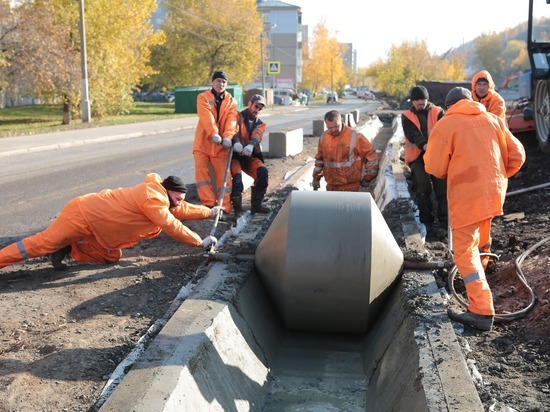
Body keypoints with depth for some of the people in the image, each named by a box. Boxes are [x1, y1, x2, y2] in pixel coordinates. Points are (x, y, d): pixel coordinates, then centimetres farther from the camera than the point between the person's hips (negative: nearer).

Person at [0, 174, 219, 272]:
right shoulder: (153, 199, -21)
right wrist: (200, 242, -13)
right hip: (83, 214, -10)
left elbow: (182, 209, 24)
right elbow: (172, 226, -21)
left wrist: (209, 212, 26)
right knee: (40, 244, -8)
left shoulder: (158, 195, 10)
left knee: (112, 257, 9)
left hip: (94, 215, 10)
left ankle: (67, 249, 12)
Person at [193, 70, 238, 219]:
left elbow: (232, 119, -9)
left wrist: (228, 136, -27)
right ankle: (209, 204, -5)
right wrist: (214, 133, -32)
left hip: (221, 144, 1)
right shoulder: (203, 98, 0)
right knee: (201, 171, -9)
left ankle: (224, 208, 4)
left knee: (223, 175, 0)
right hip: (203, 141, -1)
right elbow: (206, 116, -17)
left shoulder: (231, 101, 8)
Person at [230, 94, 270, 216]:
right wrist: (236, 142, -42)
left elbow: (257, 136, -10)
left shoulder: (260, 124, 13)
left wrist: (250, 145, -34)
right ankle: (237, 209, -15)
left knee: (263, 172, -19)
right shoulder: (238, 117, 2)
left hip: (250, 156, 4)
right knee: (237, 176, -28)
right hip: (235, 155, -4)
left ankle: (256, 205, -4)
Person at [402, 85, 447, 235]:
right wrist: (424, 145, -29)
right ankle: (426, 220, 2)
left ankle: (444, 218, 5)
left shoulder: (438, 112, 11)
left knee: (442, 186, -4)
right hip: (418, 156, -1)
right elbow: (412, 134, -9)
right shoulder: (407, 116, 9)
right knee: (422, 186, -9)